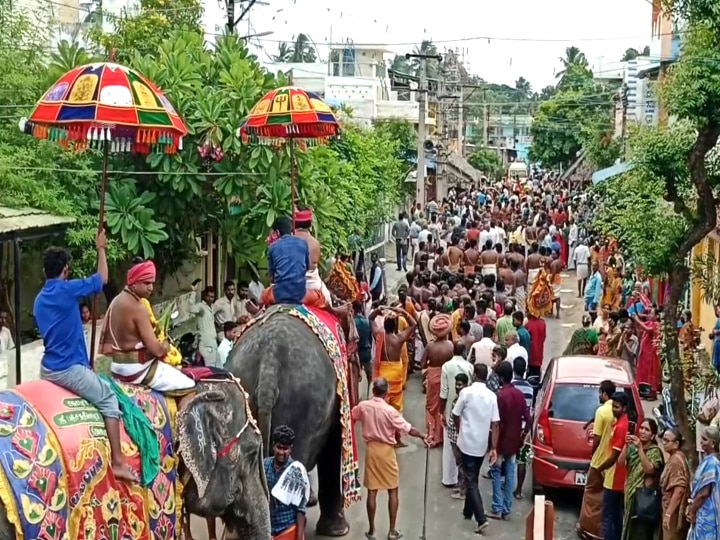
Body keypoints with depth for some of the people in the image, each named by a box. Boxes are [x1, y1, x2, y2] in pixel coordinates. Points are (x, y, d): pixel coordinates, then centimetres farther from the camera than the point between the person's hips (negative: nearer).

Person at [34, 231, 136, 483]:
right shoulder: (67, 289, -13)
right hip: (69, 369, -8)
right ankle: (117, 461, -4)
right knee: (108, 399, 1)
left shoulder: (39, 300, 12)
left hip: (47, 369, 8)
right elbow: (102, 279, -1)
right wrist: (101, 249, 13)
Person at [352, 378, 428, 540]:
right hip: (386, 451, -3)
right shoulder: (390, 411, -17)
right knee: (393, 491, 10)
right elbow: (407, 429, -13)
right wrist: (422, 436, 3)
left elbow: (350, 417, 15)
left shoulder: (362, 406, -6)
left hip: (371, 449, 3)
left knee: (372, 491, 9)